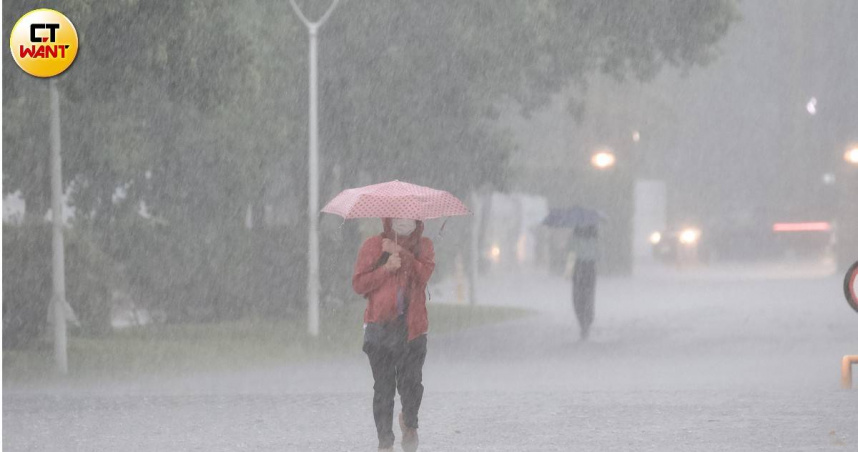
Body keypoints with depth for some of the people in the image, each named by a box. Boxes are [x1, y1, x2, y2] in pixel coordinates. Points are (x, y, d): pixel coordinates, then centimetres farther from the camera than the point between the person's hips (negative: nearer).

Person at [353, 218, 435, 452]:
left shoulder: (423, 246, 12)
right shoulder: (373, 246, 9)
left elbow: (424, 274, -6)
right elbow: (358, 283, 1)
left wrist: (399, 252, -12)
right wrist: (386, 268, -10)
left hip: (412, 326, 0)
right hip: (380, 325, 0)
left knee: (411, 382, -11)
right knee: (383, 388, -3)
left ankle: (409, 423, 19)